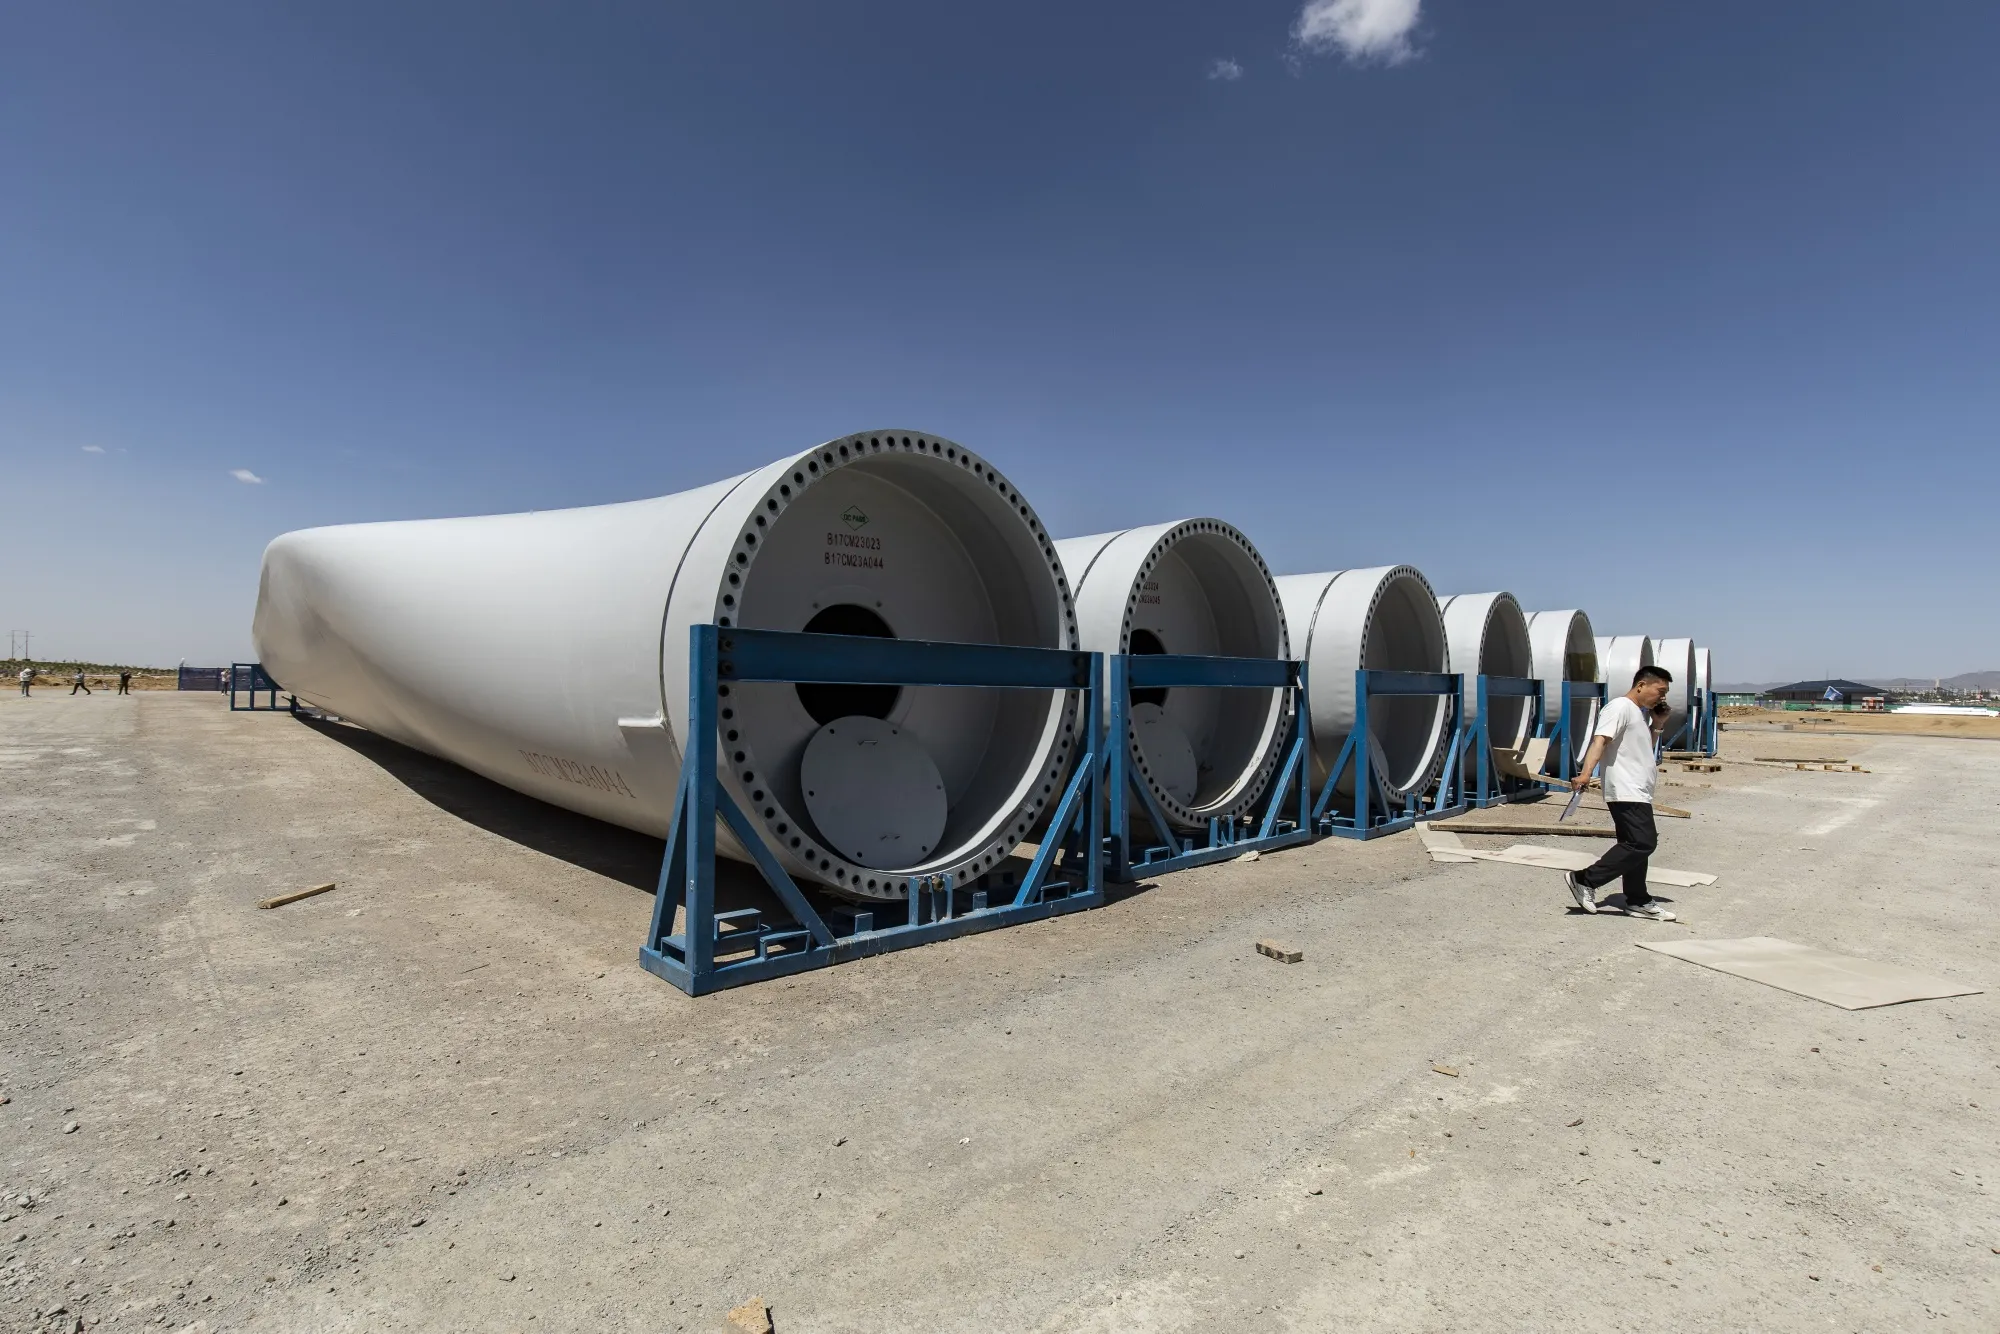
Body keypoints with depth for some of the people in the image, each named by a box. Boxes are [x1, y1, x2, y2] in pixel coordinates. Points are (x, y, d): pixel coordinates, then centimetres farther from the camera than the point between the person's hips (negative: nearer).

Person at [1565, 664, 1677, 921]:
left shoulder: (1640, 713, 21)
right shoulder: (1620, 707, -10)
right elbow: (1600, 740, -24)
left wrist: (1657, 725, 15)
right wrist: (1585, 774, -37)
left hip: (1639, 793, 11)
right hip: (1626, 792, -10)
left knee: (1637, 845, 14)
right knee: (1643, 843, -16)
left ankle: (1639, 902, 22)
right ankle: (1585, 880, -12)